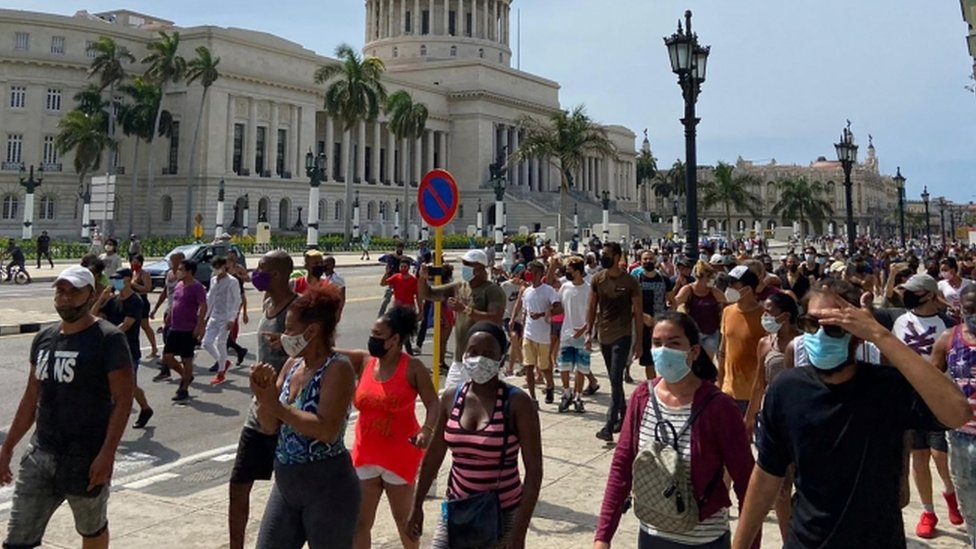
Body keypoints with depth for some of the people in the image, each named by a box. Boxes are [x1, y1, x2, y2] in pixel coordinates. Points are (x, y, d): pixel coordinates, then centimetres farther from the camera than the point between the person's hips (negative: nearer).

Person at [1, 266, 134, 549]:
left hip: (86, 459, -6)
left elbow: (123, 400, -15)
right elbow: (31, 399, 16)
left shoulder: (108, 339, -11)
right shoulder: (44, 338, 8)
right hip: (40, 454, 6)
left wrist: (107, 453, -21)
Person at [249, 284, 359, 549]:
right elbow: (270, 427, 7)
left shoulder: (338, 369, -16)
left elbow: (327, 430, -28)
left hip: (328, 488, -8)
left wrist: (277, 406, -21)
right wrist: (264, 396, -12)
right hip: (286, 483, 8)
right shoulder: (292, 364, 6)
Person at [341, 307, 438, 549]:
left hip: (400, 455, -4)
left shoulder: (412, 367, -13)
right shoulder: (363, 361, -2)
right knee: (360, 521, 7)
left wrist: (427, 431, -30)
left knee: (404, 517, 15)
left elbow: (433, 404, -13)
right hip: (365, 454, 4)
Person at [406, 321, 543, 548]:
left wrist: (520, 529, -18)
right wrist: (417, 506, 13)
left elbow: (534, 470, -14)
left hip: (503, 515, -3)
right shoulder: (451, 398, -2)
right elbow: (433, 456, 10)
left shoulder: (517, 403, -15)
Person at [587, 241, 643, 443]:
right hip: (604, 336, 5)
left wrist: (639, 341, -5)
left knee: (616, 381, -9)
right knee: (614, 380, 15)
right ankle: (623, 416, 29)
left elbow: (638, 312, -4)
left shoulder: (629, 282, -9)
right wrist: (589, 332, 4)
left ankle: (609, 426, -8)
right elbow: (592, 307, 10)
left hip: (622, 336, -5)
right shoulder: (597, 279, 3)